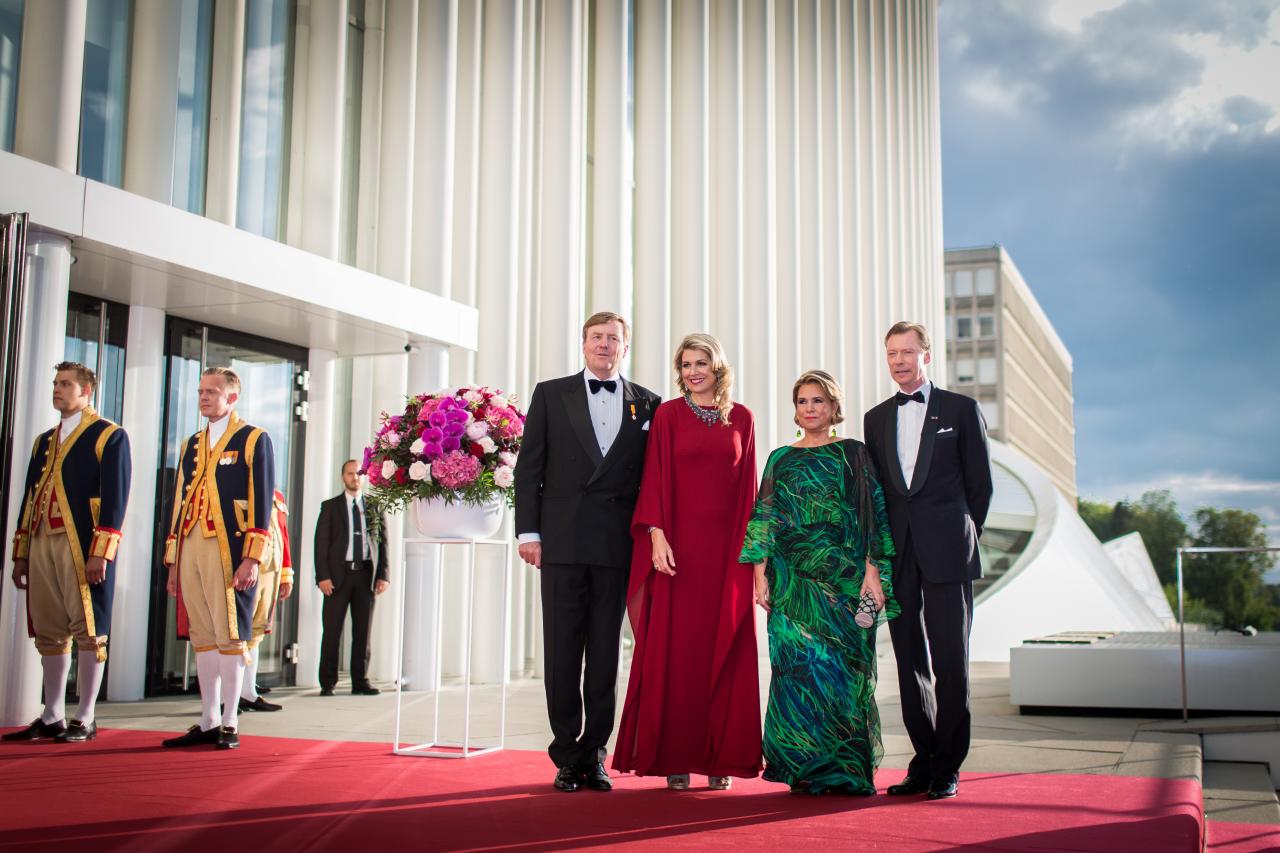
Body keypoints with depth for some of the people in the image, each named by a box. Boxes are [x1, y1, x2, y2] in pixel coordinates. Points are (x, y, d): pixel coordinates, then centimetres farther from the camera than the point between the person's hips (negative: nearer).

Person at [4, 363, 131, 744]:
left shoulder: (109, 436, -1)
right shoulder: (44, 441, 21)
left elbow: (115, 499, -9)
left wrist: (101, 553, -17)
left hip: (82, 545, -7)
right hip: (42, 543, 7)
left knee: (88, 631, -3)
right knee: (49, 633, 8)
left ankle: (85, 719, 2)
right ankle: (52, 717, 15)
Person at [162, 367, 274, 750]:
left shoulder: (254, 440, 2)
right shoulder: (191, 445, 20)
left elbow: (262, 503, -5)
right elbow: (179, 502, 20)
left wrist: (252, 559, -14)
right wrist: (173, 562, 15)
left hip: (228, 550, -6)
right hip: (192, 549, 6)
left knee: (230, 636, -4)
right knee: (203, 638, 8)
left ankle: (229, 724, 2)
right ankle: (208, 722, 13)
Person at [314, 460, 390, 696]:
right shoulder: (330, 506, 8)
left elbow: (382, 542, 10)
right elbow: (321, 542, 2)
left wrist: (383, 575, 0)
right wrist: (323, 576, -8)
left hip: (366, 574, 2)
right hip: (339, 574, -2)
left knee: (363, 630, 4)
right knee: (332, 630, -2)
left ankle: (360, 682, 10)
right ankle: (328, 683, 4)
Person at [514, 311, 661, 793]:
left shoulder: (647, 405, 10)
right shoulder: (551, 394, 9)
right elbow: (529, 467, 5)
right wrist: (528, 531, -2)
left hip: (617, 547, 0)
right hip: (562, 542, 0)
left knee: (606, 653, 4)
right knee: (562, 651, 3)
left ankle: (593, 754, 12)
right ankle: (567, 756, 11)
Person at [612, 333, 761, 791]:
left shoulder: (741, 418, 10)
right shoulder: (668, 414, 4)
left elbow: (747, 486, 9)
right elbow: (655, 478, -2)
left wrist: (750, 546, 3)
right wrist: (657, 535, -13)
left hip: (726, 547, 2)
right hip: (679, 542, -2)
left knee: (725, 649, 3)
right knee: (674, 647, -1)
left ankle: (720, 755, 11)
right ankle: (674, 756, 6)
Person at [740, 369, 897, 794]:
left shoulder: (853, 454, 6)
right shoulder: (781, 459, 13)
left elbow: (875, 515, 1)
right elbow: (765, 518, 9)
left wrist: (873, 572, -8)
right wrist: (761, 575, -1)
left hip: (845, 579, -2)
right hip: (794, 581, 2)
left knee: (844, 670, -2)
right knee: (798, 666, -2)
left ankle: (847, 769, 6)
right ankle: (805, 768, 5)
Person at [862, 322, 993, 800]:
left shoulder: (961, 409, 4)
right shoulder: (876, 419, 15)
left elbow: (980, 484, 5)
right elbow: (874, 490, 14)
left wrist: (961, 539, 3)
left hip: (947, 554, -4)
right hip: (898, 557, 4)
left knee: (951, 661, -2)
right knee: (909, 661, 6)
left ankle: (948, 766, 7)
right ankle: (924, 760, 14)